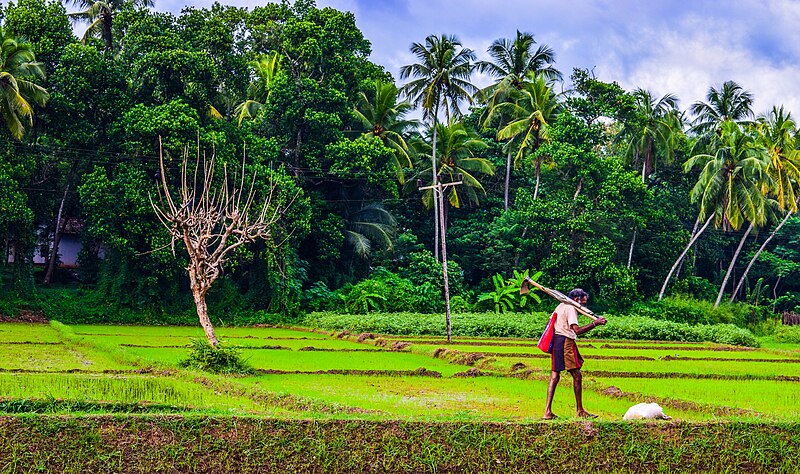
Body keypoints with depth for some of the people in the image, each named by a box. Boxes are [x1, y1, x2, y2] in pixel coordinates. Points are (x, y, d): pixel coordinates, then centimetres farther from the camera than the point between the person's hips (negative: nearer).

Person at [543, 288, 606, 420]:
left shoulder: (560, 306, 20)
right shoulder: (570, 308, -10)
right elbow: (577, 330, -22)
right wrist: (595, 324, -24)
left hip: (555, 341, 10)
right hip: (566, 342, -10)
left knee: (554, 377, 6)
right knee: (576, 376, -2)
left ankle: (548, 411, 1)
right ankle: (580, 411, 2)